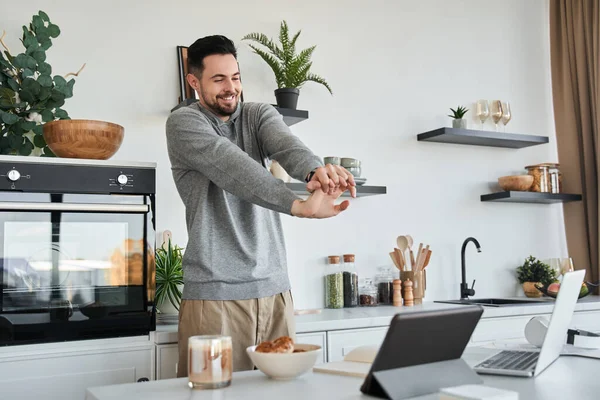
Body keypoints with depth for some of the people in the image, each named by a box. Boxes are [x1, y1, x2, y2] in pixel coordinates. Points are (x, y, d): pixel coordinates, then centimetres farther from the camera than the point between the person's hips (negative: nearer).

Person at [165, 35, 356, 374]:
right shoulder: (183, 123, -4)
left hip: (274, 288, 5)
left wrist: (316, 171, -38)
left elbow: (287, 145, -14)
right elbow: (232, 167, -22)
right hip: (214, 292, -4)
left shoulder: (260, 115, 9)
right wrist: (301, 206, -35)